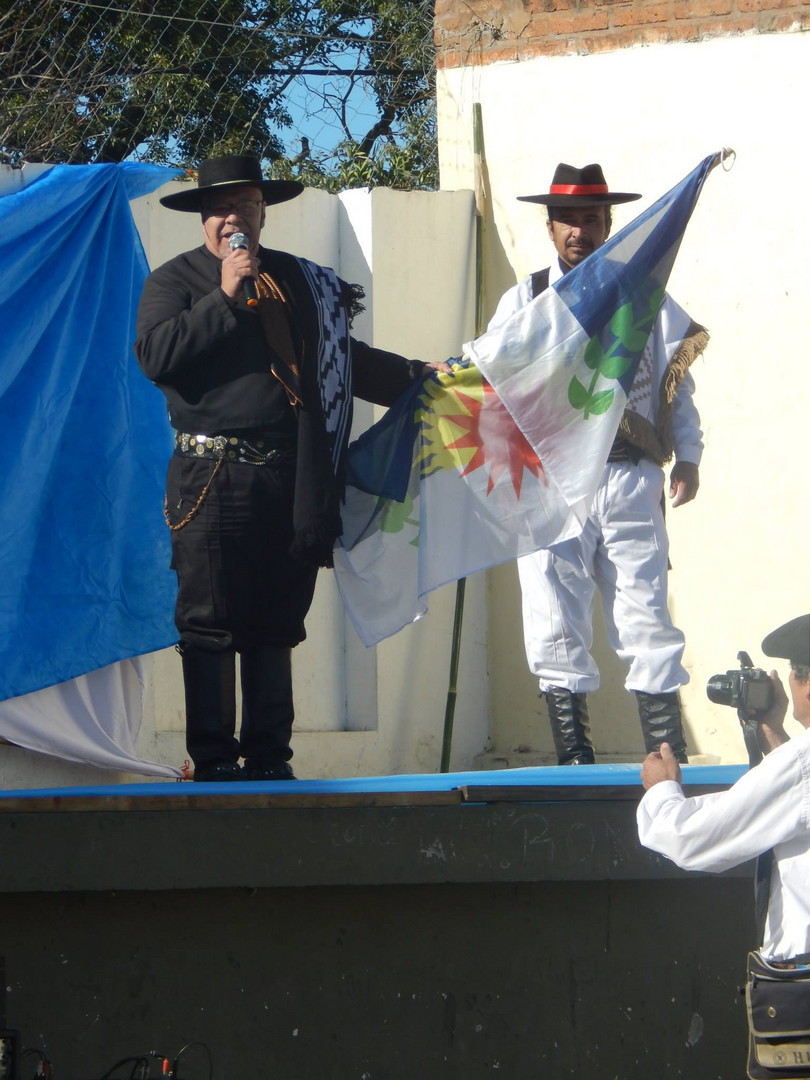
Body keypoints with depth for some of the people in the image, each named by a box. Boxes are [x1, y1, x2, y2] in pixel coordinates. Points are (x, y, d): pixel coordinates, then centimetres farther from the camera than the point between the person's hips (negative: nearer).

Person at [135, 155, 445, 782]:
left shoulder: (298, 281, 19)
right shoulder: (176, 281, 6)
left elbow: (343, 357, 29)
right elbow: (156, 355, -11)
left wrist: (416, 376, 22)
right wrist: (226, 297, -11)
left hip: (290, 481, 4)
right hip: (214, 476, -4)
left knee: (276, 626, 7)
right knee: (210, 625, -4)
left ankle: (269, 756, 13)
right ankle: (214, 761, 1)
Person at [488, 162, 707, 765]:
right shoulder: (522, 303, 11)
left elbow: (678, 386, 11)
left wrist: (688, 458, 2)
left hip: (631, 482, 0)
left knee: (646, 621, -3)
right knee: (557, 629, -1)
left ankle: (669, 756, -1)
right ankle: (573, 756, 5)